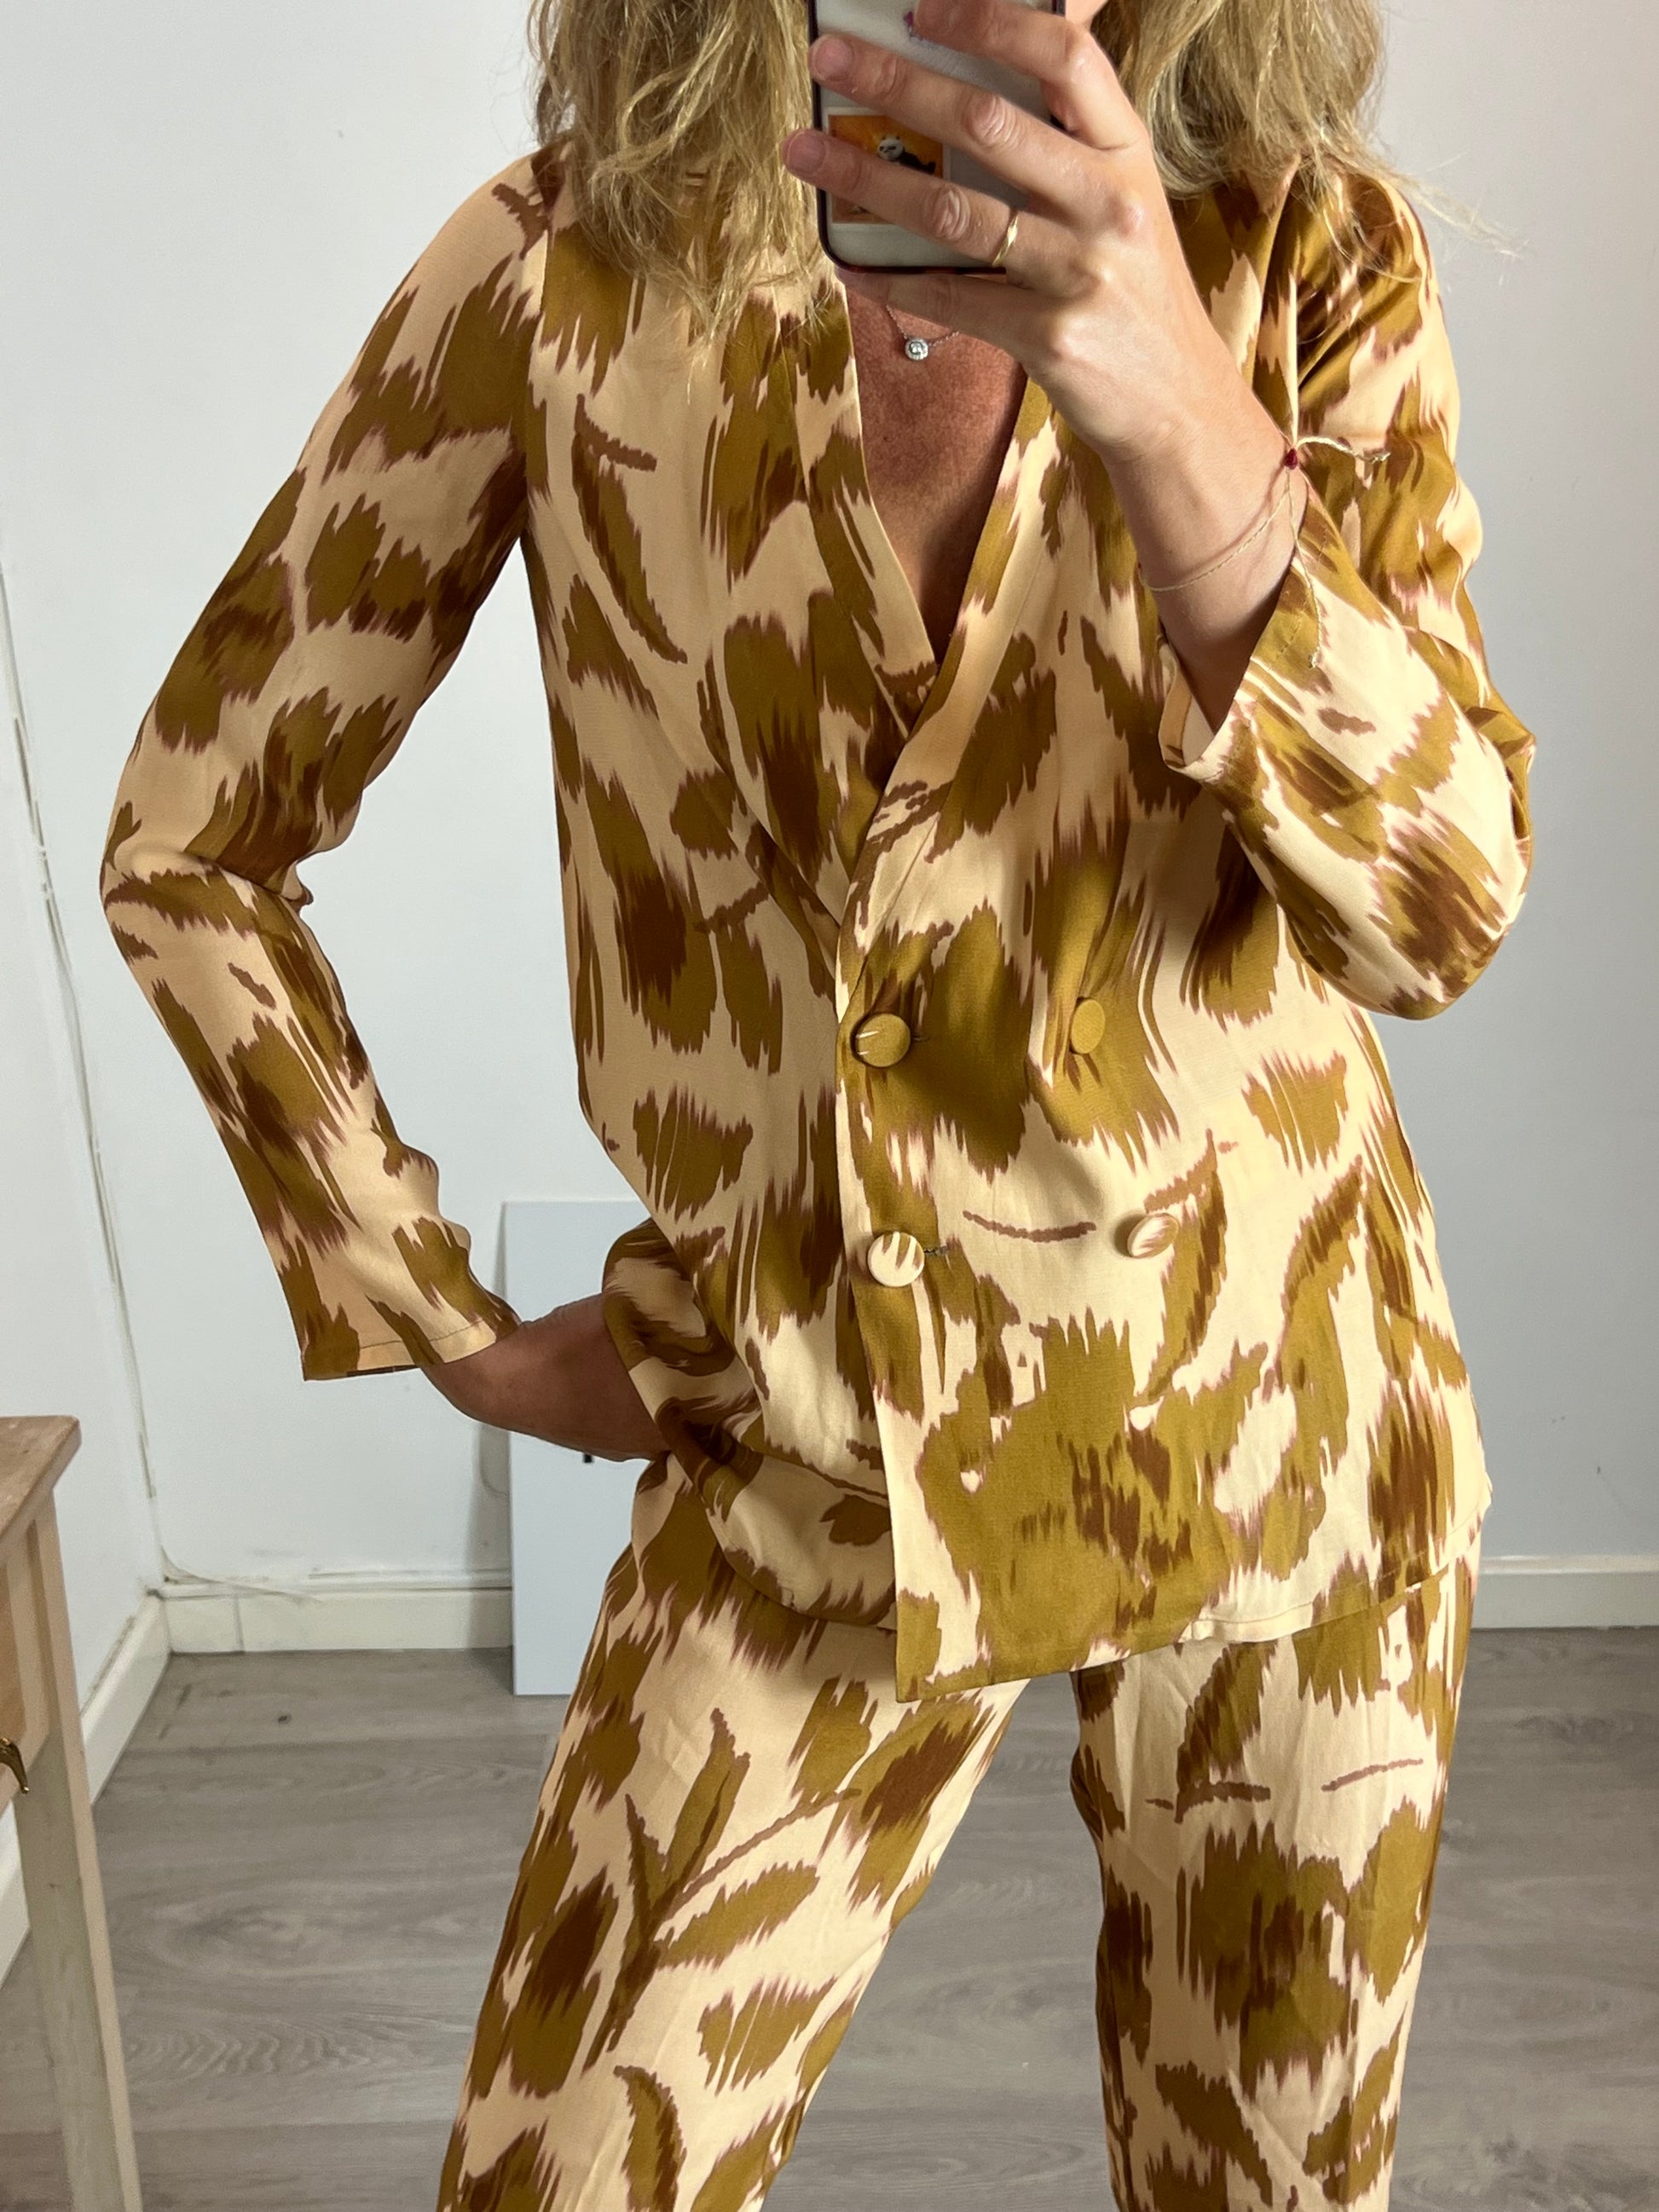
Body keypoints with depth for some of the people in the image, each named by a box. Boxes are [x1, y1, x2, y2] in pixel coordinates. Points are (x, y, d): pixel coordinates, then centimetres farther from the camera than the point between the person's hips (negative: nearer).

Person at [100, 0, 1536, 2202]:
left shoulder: (1309, 259, -5)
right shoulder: (566, 269, -8)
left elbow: (1444, 907, -16)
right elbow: (191, 839, 0)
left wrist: (1178, 422, -32)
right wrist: (454, 1327, 1)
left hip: (1265, 1414, 2)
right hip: (810, 1445, -1)